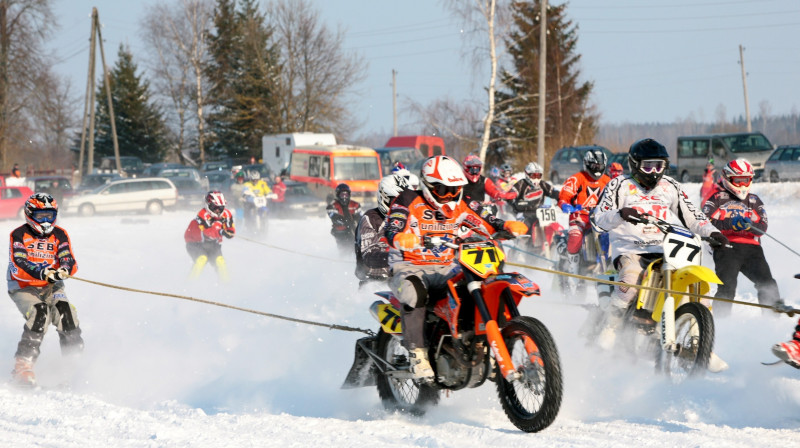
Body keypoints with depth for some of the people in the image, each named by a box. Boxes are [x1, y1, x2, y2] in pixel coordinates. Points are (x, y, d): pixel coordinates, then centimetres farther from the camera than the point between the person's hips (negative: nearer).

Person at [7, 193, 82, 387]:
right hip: (23, 288, -3)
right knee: (40, 313, -30)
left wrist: (64, 270, -33)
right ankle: (23, 365, -28)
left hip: (51, 287, 3)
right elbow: (18, 266, -19)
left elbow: (69, 261, -7)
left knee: (65, 310, -24)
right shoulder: (19, 235, -5)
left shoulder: (59, 235, 5)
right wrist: (42, 273, -36)